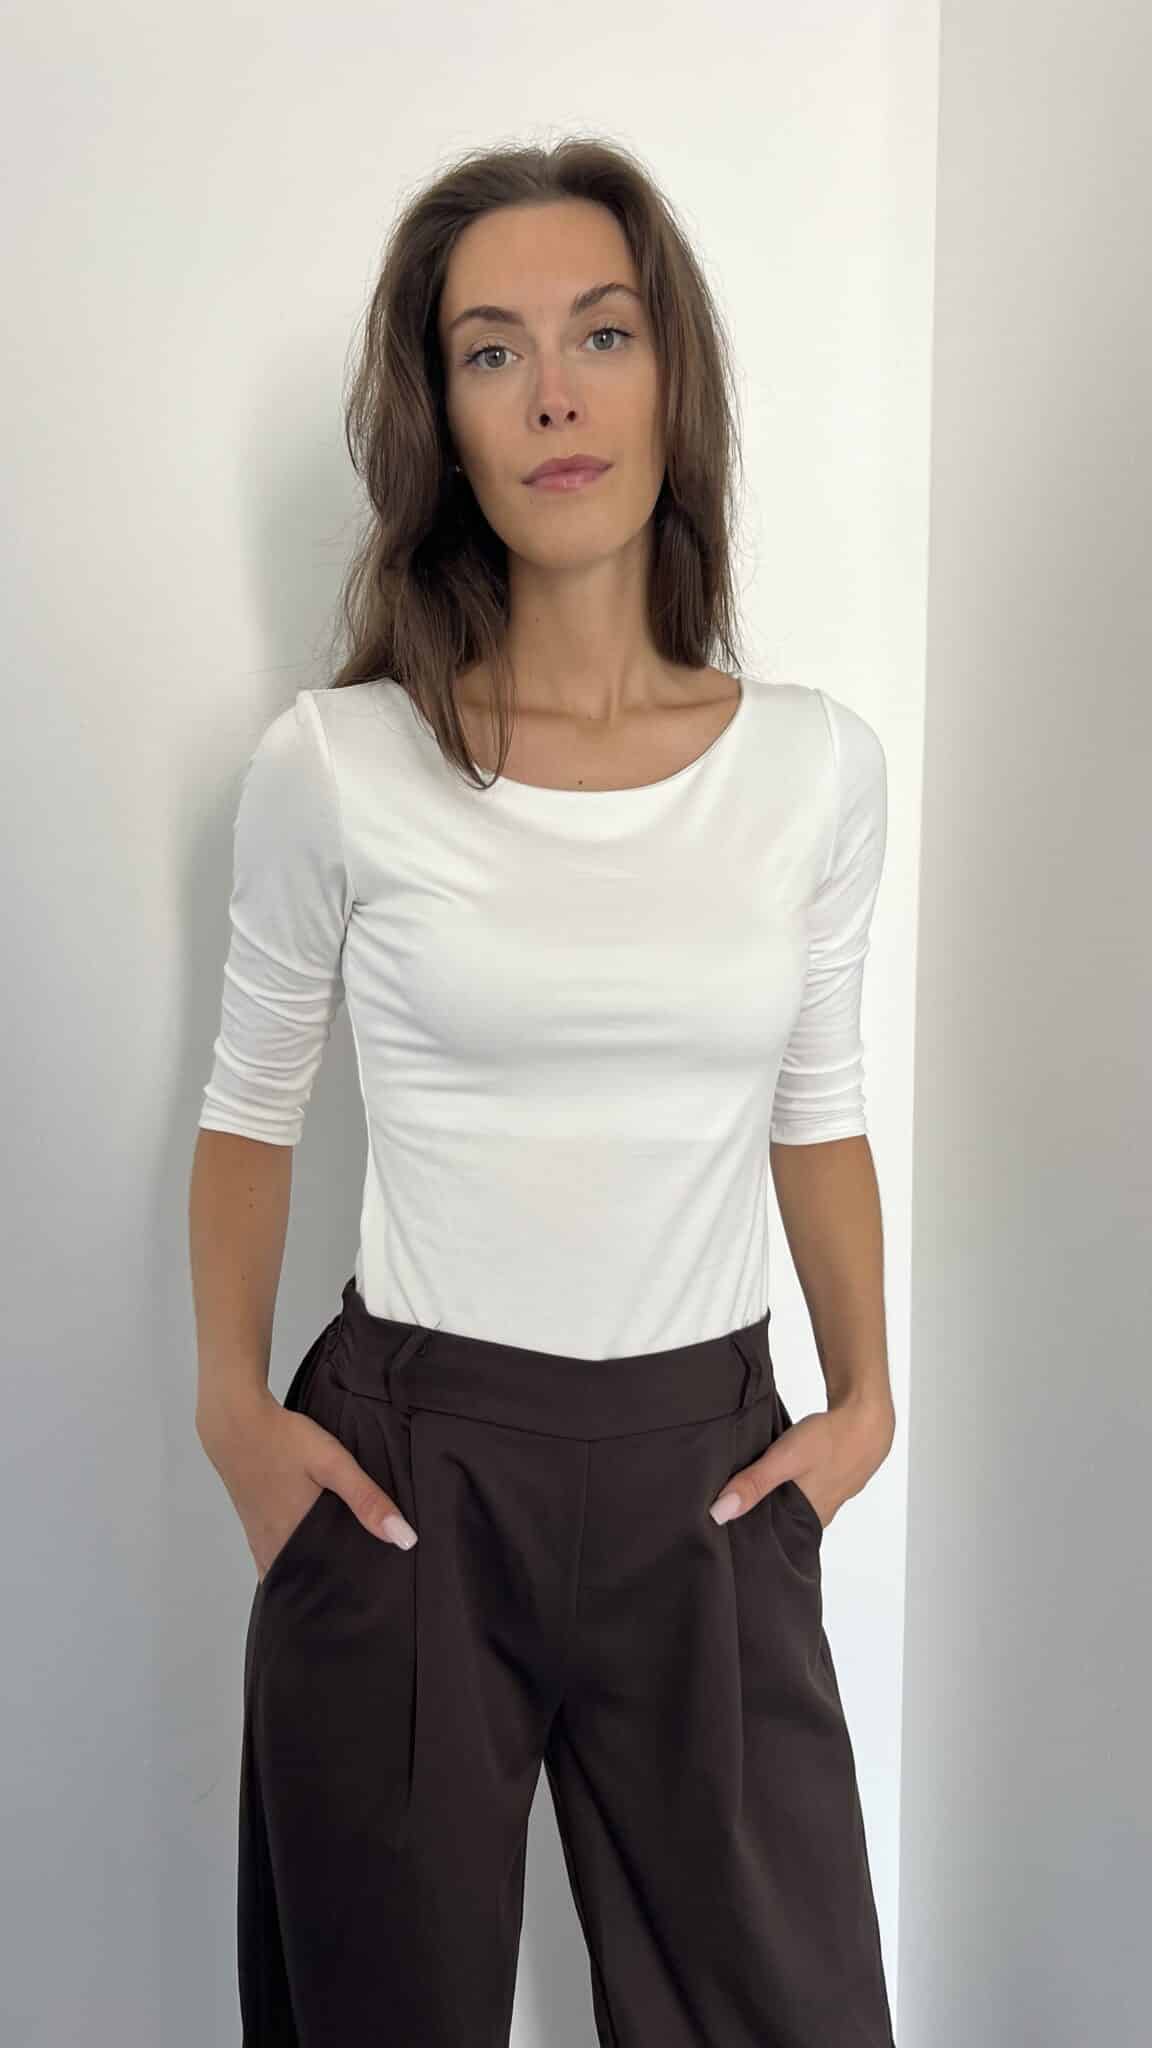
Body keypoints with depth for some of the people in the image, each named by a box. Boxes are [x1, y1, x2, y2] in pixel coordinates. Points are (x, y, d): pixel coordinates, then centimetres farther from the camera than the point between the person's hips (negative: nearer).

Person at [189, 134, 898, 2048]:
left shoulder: (817, 762, -1)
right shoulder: (334, 764, -7)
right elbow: (251, 1109, 5)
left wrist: (867, 1396, 4)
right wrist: (233, 1406, -3)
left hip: (710, 1474, 2)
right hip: (410, 1469, -1)